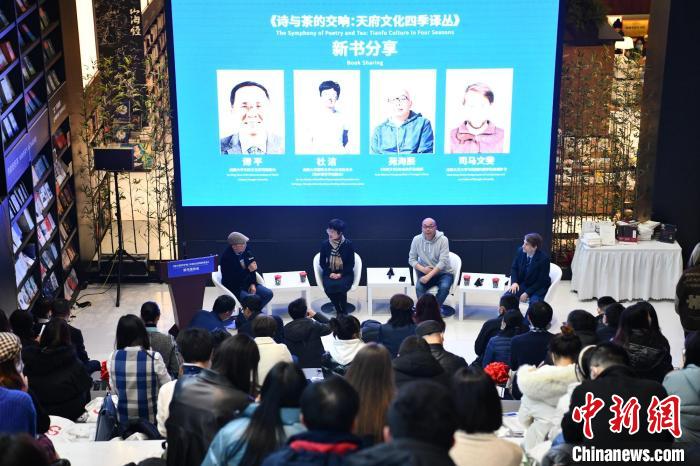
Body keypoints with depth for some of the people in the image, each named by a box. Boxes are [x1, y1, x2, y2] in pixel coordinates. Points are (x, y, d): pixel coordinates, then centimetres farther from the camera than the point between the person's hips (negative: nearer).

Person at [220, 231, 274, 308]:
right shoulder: (226, 257, -24)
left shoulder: (246, 250, -6)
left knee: (268, 294, -8)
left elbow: (253, 266, 6)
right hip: (234, 288, -7)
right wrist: (248, 270, -29)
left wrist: (253, 284, -4)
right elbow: (232, 278, -26)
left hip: (247, 283, 7)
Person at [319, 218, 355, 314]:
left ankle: (344, 313, -9)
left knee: (340, 287, -32)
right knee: (329, 288, -29)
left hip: (345, 273, -2)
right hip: (329, 273, 2)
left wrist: (341, 274, -17)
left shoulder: (348, 244, -9)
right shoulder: (325, 244, -4)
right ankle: (339, 312, -7)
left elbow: (351, 264, -4)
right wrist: (330, 273, -11)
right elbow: (322, 263, 5)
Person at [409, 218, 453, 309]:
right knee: (419, 287, -29)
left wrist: (428, 276, -30)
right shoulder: (416, 239, -4)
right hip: (425, 272, 2)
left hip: (443, 273, -2)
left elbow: (443, 262, -20)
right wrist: (423, 269, -19)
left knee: (444, 287, -33)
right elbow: (411, 259, 2)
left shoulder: (443, 239, -14)